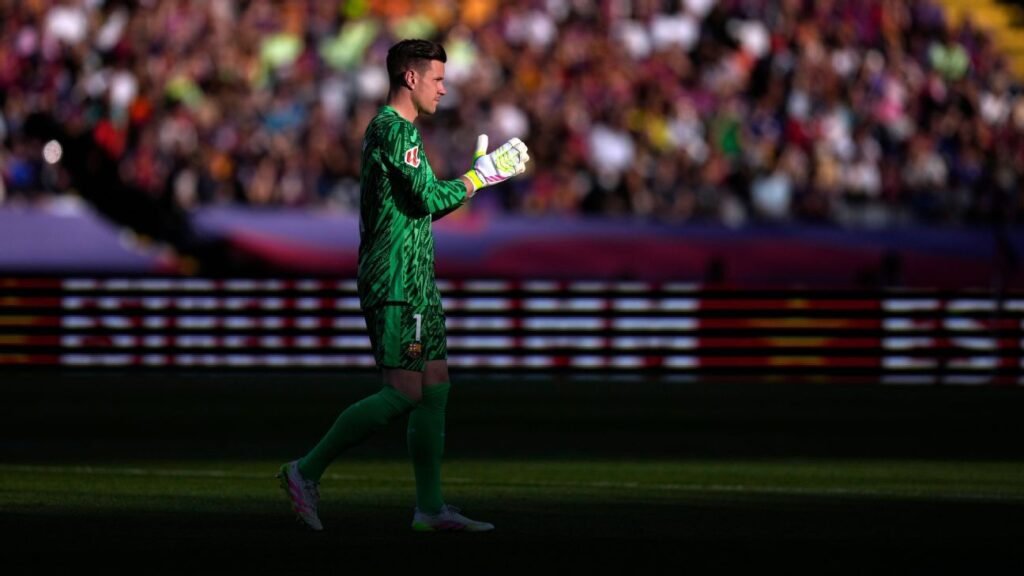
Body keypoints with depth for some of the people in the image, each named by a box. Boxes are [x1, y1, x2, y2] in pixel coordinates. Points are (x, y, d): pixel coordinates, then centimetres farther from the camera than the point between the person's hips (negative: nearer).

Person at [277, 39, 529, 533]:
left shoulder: (393, 129, 20)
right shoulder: (395, 130, -14)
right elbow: (427, 199, -21)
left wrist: (474, 178, 18)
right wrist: (478, 177, -9)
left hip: (414, 283, 11)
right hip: (396, 284, -11)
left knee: (436, 388, 7)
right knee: (403, 394, -12)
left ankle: (430, 508, 8)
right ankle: (307, 472, -8)